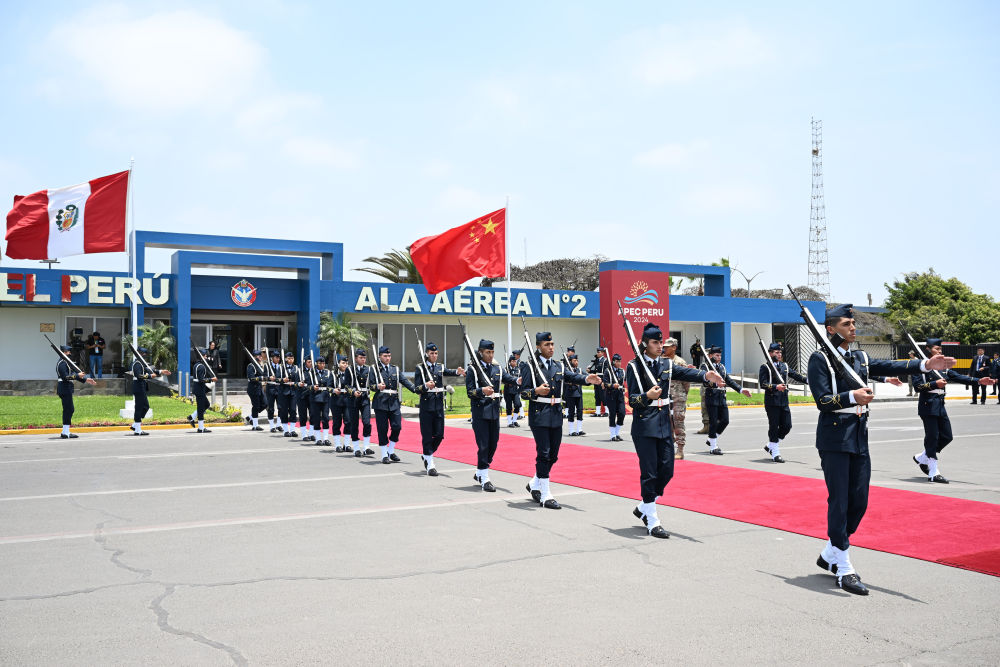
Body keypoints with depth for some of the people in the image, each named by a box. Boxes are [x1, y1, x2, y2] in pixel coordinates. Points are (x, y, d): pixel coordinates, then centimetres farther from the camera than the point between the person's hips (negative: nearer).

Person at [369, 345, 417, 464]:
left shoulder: (395, 369, 14)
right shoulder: (374, 369, 3)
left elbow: (405, 381, 4)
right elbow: (370, 385, -3)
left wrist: (416, 390, -11)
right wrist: (377, 387, -25)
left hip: (394, 403, 4)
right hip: (380, 403, -4)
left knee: (397, 426, -1)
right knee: (382, 429, -1)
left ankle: (391, 451, 16)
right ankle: (384, 455, 8)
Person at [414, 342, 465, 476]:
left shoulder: (440, 367, 11)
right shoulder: (420, 368, 0)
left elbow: (448, 372, -10)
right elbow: (417, 389, -5)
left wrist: (457, 372, -32)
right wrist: (425, 386, -26)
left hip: (439, 405, 4)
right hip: (426, 405, -4)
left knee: (439, 435, 5)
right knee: (427, 436, -2)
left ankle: (426, 455, 28)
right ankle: (430, 465, 5)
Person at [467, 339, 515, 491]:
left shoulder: (497, 368, 11)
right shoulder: (472, 369, -4)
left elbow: (510, 378, -3)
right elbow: (469, 391, -8)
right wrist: (482, 391, -27)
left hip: (494, 412, 6)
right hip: (480, 412, -6)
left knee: (493, 444, 11)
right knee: (483, 445, -6)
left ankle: (479, 473, 29)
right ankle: (484, 479, 1)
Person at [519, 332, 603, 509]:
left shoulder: (559, 366, 13)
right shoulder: (530, 366, -3)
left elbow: (573, 377, -3)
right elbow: (523, 393, -5)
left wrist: (587, 379, -24)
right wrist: (536, 391, -25)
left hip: (556, 415, 6)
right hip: (539, 414, -6)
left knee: (553, 454, 10)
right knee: (544, 453, -8)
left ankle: (534, 484, 31)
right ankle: (545, 496, -2)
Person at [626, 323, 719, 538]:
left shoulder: (667, 365, 10)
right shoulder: (634, 366, -5)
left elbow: (686, 373, -8)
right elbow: (632, 399, -9)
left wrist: (706, 375, -28)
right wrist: (647, 396, -30)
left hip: (664, 425, 6)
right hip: (644, 426, -6)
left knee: (667, 470, 6)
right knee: (649, 473, -4)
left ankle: (643, 508, 28)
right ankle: (652, 522, 3)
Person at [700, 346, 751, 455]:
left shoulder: (722, 367, 17)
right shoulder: (705, 366, -5)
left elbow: (729, 380, 18)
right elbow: (704, 381, -19)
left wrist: (740, 389, 9)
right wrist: (712, 383, -39)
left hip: (722, 397, 7)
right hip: (712, 397, -7)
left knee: (725, 420, 5)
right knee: (713, 422, -3)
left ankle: (712, 439, 24)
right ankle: (713, 447, 5)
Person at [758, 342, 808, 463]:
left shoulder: (785, 366, 15)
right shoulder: (765, 367, -4)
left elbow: (796, 375, 12)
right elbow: (762, 384, -12)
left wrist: (808, 380, -4)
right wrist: (776, 387, -26)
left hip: (784, 401, 6)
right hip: (772, 402, -6)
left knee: (787, 426, 5)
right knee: (774, 427, -2)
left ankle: (770, 445, 24)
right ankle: (775, 454, 6)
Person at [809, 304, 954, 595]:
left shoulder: (860, 359, 15)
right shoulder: (820, 359, -6)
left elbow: (890, 367, 0)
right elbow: (822, 400, -14)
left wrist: (927, 365, -14)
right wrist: (852, 397, -30)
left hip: (859, 437, 7)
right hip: (834, 437, -7)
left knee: (859, 502, 9)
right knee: (839, 502, -4)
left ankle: (829, 554, 25)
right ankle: (844, 571, 2)